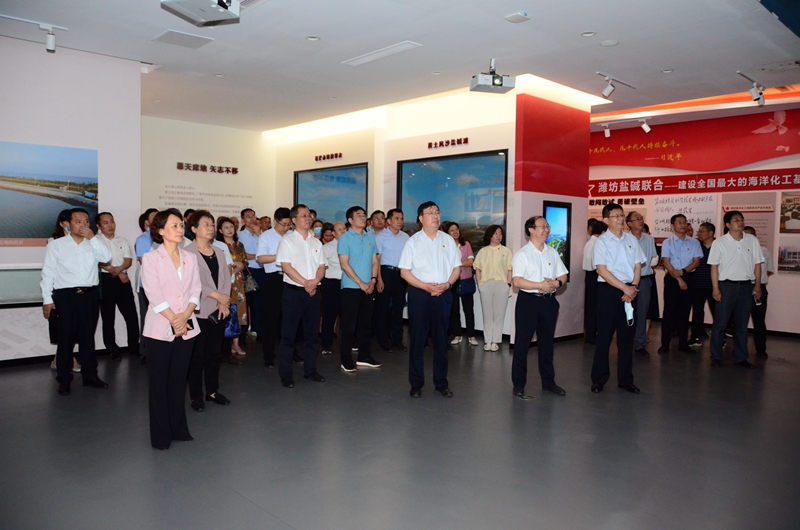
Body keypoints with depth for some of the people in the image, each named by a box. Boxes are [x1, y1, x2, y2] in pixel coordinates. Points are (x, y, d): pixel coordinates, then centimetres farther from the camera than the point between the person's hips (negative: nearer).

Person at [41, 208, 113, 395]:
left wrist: (92, 238, -13)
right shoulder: (56, 245, 0)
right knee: (66, 338, 3)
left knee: (88, 337, 12)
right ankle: (64, 380, 15)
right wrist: (47, 299, -4)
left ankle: (90, 375, 22)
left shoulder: (93, 244, 8)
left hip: (90, 295, 3)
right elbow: (47, 273, -1)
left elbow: (107, 257, -10)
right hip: (66, 296, -3)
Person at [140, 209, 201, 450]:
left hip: (187, 327, 4)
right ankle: (161, 434, 17)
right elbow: (154, 295, -12)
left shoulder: (190, 258, 8)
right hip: (160, 329, -4)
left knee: (179, 380, 12)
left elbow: (196, 290, 3)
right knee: (159, 382, 5)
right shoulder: (151, 258, -5)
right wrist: (173, 320, -14)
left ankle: (178, 428, 24)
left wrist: (185, 316, -12)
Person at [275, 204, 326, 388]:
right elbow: (286, 266, -11)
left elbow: (321, 266, 8)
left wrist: (315, 281, -11)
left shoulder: (316, 242, 12)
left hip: (313, 291, 5)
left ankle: (310, 369, 22)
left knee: (312, 332, 10)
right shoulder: (287, 241, -3)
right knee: (288, 333, 0)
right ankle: (285, 374, 9)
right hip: (294, 291, -5)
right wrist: (305, 283, -14)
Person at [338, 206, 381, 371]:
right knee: (348, 325, 0)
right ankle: (346, 360, 7)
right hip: (351, 287, -5)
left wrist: (373, 281, -4)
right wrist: (361, 283, -14)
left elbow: (375, 261, 11)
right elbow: (344, 264, -12)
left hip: (369, 288, 5)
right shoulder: (345, 238, -6)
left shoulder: (371, 237, 10)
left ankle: (364, 356, 22)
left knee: (366, 322, 11)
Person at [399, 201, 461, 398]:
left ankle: (441, 382, 19)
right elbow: (404, 271, -3)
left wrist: (447, 284, -9)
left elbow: (457, 268, 10)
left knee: (441, 339, 8)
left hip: (443, 294, 2)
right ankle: (416, 383, 14)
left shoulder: (448, 240, 8)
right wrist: (425, 286, -14)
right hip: (419, 293, -2)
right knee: (417, 339, 3)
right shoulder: (413, 241, 0)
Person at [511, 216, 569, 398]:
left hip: (549, 301, 5)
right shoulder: (522, 254, -7)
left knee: (546, 342, 15)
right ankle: (518, 384, 11)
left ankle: (548, 381, 27)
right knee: (522, 343, 1)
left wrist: (556, 283, -10)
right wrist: (540, 285, -19)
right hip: (528, 301, -5)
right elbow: (517, 281, -15)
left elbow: (563, 275, 12)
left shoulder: (552, 253, 10)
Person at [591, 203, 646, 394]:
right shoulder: (601, 241, -6)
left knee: (627, 336, 9)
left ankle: (625, 379, 20)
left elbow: (637, 266, 8)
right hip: (608, 291, -4)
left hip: (630, 291, 5)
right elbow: (602, 270, -12)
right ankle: (598, 379, 13)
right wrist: (624, 288, -14)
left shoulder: (632, 240, 9)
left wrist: (633, 288, -7)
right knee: (604, 336, 2)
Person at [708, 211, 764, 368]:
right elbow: (714, 266, -4)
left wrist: (757, 285, 4)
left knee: (741, 324, 10)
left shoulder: (752, 240, 5)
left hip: (746, 286, 3)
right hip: (727, 285, -3)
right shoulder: (719, 242, -3)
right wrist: (715, 288, -8)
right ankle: (716, 357, 10)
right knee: (720, 323, 1)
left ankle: (740, 358, 20)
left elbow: (757, 264, 9)